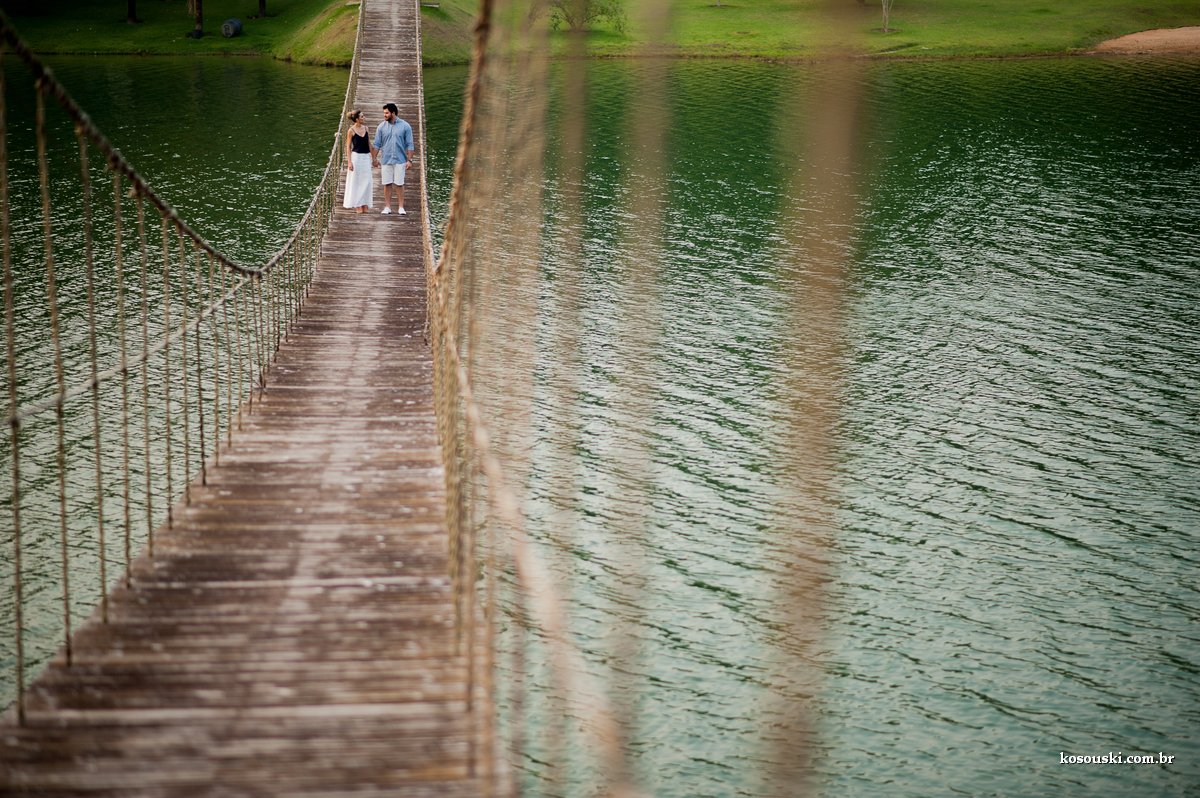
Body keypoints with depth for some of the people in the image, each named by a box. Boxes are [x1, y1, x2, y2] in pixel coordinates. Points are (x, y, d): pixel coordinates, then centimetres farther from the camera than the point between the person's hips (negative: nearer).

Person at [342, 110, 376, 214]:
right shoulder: (351, 131, -7)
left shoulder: (366, 129, 7)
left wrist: (373, 157, 13)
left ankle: (365, 205, 11)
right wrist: (349, 161, -12)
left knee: (367, 181, 3)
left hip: (366, 157, 5)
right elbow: (348, 147, -5)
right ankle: (357, 206, 7)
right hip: (356, 157, -5)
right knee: (356, 182, 0)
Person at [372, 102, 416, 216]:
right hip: (386, 160, 2)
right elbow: (377, 144, 7)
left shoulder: (405, 126, -2)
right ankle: (387, 207, 10)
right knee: (387, 184, 4)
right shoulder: (381, 127, 4)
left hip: (400, 160, -2)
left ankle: (401, 207, 5)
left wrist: (409, 160, -6)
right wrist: (375, 158, 0)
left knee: (399, 184, 0)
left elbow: (409, 145, -1)